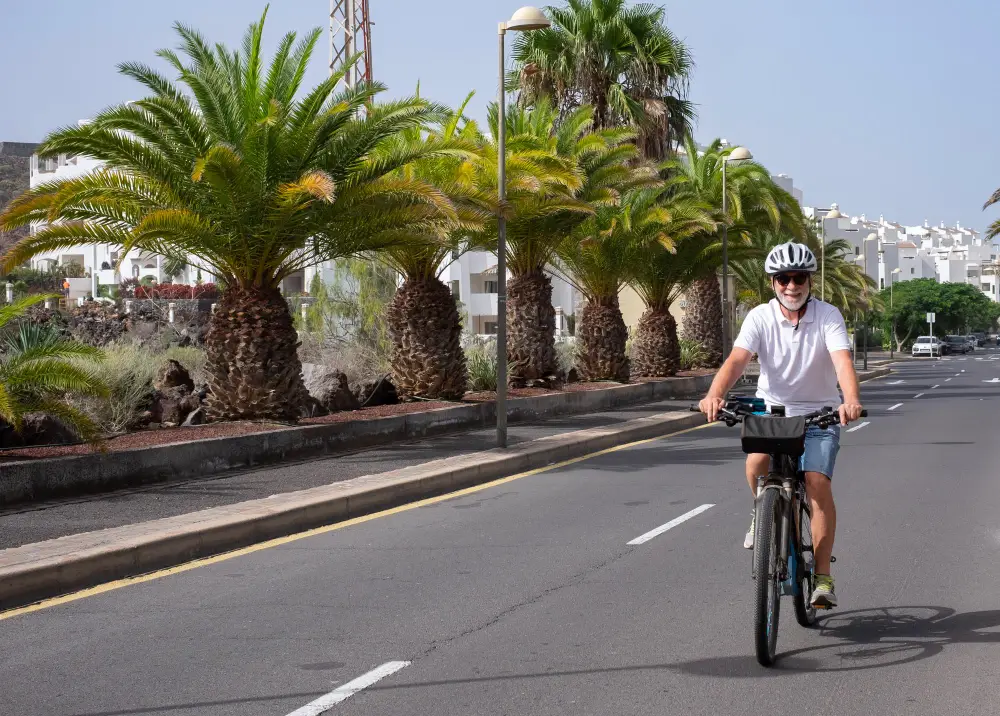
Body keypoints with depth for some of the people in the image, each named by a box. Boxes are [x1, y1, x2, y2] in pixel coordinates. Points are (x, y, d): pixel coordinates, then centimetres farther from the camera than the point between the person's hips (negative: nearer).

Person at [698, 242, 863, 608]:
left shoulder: (828, 316, -13)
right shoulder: (760, 317, -10)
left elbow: (843, 361, -28)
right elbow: (737, 360, -25)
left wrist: (851, 400, -49)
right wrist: (714, 395, -45)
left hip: (819, 414, -1)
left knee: (817, 482, -20)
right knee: (756, 465, -29)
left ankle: (823, 577, -13)